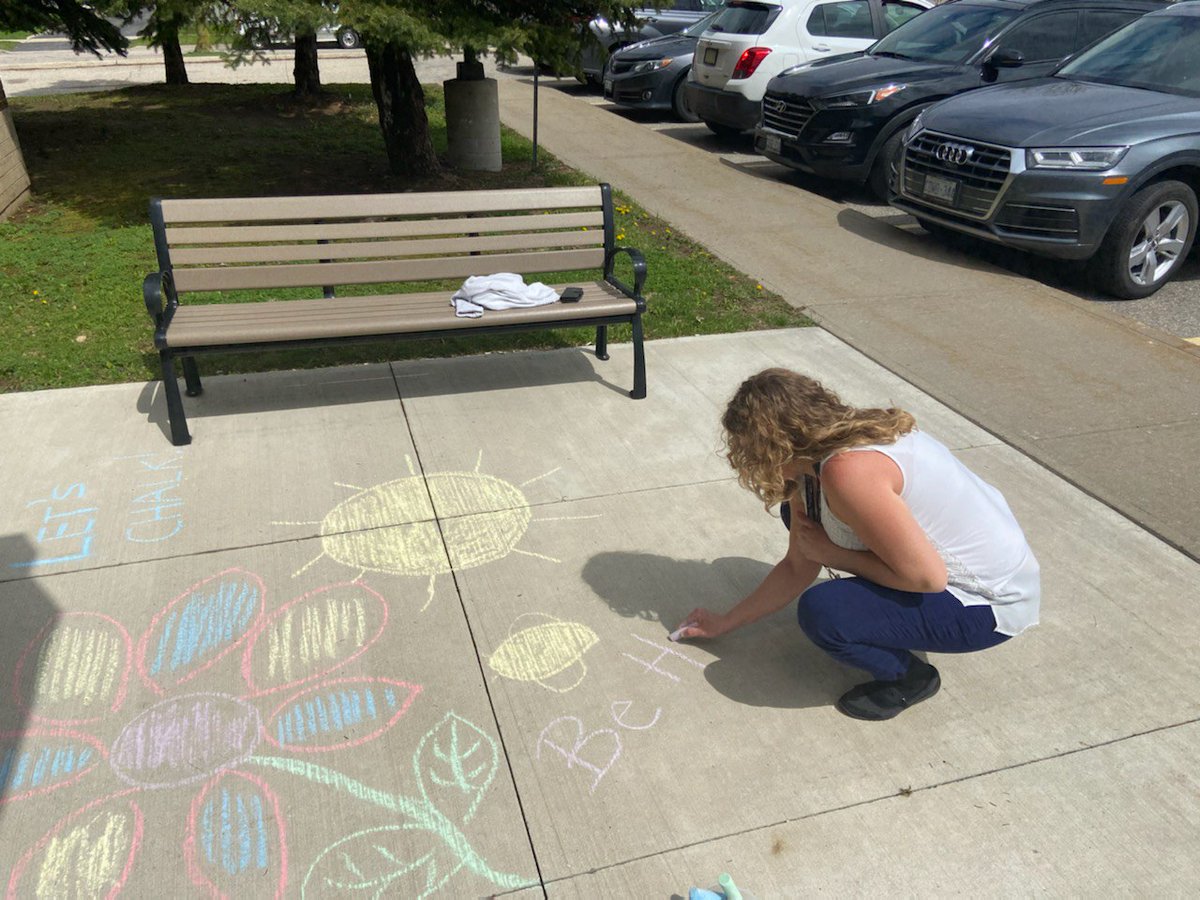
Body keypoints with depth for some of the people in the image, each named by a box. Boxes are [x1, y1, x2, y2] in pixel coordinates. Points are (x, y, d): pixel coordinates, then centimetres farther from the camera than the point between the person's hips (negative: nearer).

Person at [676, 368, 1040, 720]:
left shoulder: (847, 471, -31)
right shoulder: (812, 466, -1)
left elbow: (926, 576, -29)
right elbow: (797, 568, 8)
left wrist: (831, 553, -16)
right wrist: (724, 623, 13)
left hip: (992, 602, -9)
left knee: (821, 612, -29)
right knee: (799, 512, 8)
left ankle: (910, 678, 1)